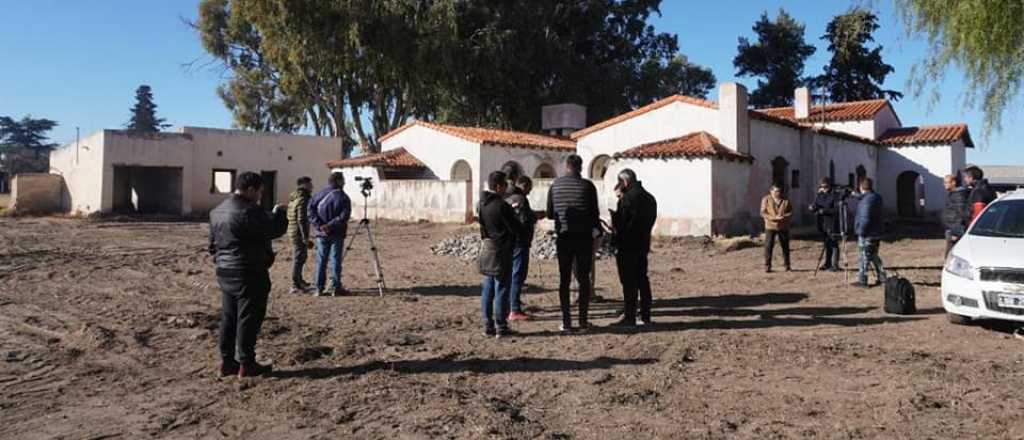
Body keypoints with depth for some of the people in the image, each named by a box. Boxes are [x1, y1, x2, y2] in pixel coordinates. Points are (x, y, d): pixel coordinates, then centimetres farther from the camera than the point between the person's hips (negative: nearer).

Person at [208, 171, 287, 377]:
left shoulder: (217, 211, 12)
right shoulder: (249, 211, -19)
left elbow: (213, 243, 18)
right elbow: (274, 230, -17)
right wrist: (279, 213, 0)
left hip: (224, 272, 9)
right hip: (248, 275, -9)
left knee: (229, 318, 14)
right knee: (248, 318, -1)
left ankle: (227, 361, 20)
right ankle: (246, 363, 5)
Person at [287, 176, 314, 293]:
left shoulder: (293, 198, 14)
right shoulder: (302, 200, -17)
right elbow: (301, 220, -23)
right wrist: (305, 237, -22)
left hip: (293, 231, 10)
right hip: (299, 233, -10)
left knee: (298, 258, 19)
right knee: (299, 258, -5)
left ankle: (299, 282, 30)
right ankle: (296, 286, -1)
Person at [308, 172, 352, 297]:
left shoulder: (320, 194, 5)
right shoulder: (343, 197, -7)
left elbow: (310, 209, -4)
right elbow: (344, 216, -17)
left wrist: (319, 225, -9)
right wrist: (330, 225, -15)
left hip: (321, 234, 4)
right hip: (337, 235, -3)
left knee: (321, 261, 9)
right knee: (336, 260, 3)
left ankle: (319, 288, 10)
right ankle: (336, 287, 6)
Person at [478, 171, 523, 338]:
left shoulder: (481, 204, 5)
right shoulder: (501, 206, -20)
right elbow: (517, 229, -16)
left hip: (486, 249, 8)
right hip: (501, 251, -8)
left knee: (488, 289, 12)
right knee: (501, 290, -1)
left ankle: (488, 326, 17)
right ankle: (501, 327, 4)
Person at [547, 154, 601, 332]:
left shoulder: (555, 185, 2)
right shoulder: (587, 186, -5)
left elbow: (550, 214, 7)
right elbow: (595, 213, -3)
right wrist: (596, 233, 11)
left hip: (563, 238, 1)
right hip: (584, 237, -1)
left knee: (564, 280, 7)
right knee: (584, 279, 7)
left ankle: (566, 321, 5)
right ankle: (583, 320, 7)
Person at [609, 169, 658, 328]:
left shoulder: (628, 197, -15)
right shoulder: (649, 197, 15)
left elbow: (621, 222, -17)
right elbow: (651, 221, 16)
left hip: (628, 246, -9)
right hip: (643, 245, 9)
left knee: (629, 282, -5)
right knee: (642, 280, 13)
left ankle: (629, 317, -3)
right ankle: (645, 316, 17)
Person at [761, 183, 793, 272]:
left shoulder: (786, 200, 6)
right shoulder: (766, 200, 0)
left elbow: (791, 212, 5)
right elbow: (763, 213, -6)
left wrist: (784, 216, -17)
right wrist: (774, 218, -19)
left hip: (783, 227, 2)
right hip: (770, 226, -2)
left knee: (785, 246, 8)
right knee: (768, 246, -6)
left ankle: (787, 265, 19)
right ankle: (767, 266, 1)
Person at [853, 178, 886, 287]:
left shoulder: (867, 200, -19)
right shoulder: (877, 197, 11)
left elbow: (865, 218, -24)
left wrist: (861, 231, -18)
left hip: (867, 233, -9)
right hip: (876, 232, 9)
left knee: (865, 256, -4)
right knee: (873, 255, 19)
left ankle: (862, 280, 0)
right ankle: (882, 277, 21)